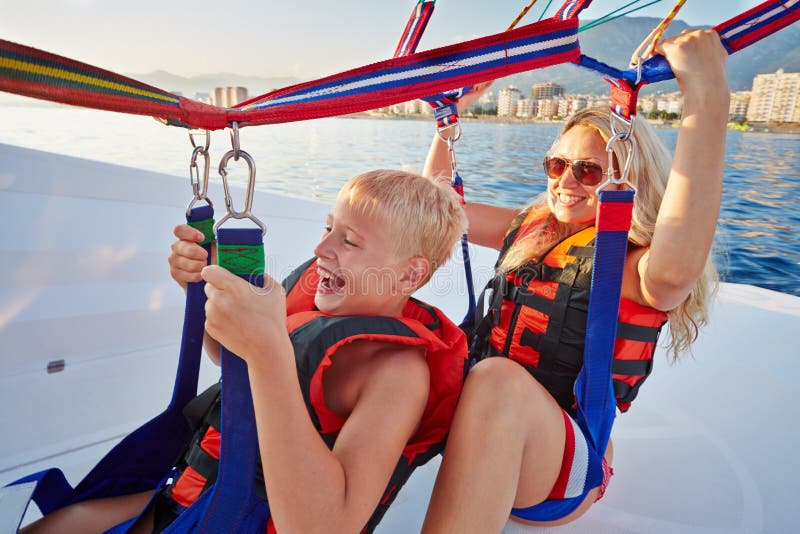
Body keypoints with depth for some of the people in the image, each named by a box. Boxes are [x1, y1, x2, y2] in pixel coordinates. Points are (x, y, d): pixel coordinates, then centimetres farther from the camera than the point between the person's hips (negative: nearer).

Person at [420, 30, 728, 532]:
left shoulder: (636, 265, -11)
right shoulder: (528, 228, 9)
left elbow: (675, 269, -37)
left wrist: (709, 97, -39)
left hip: (561, 470, -6)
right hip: (477, 427, 6)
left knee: (498, 379, -37)